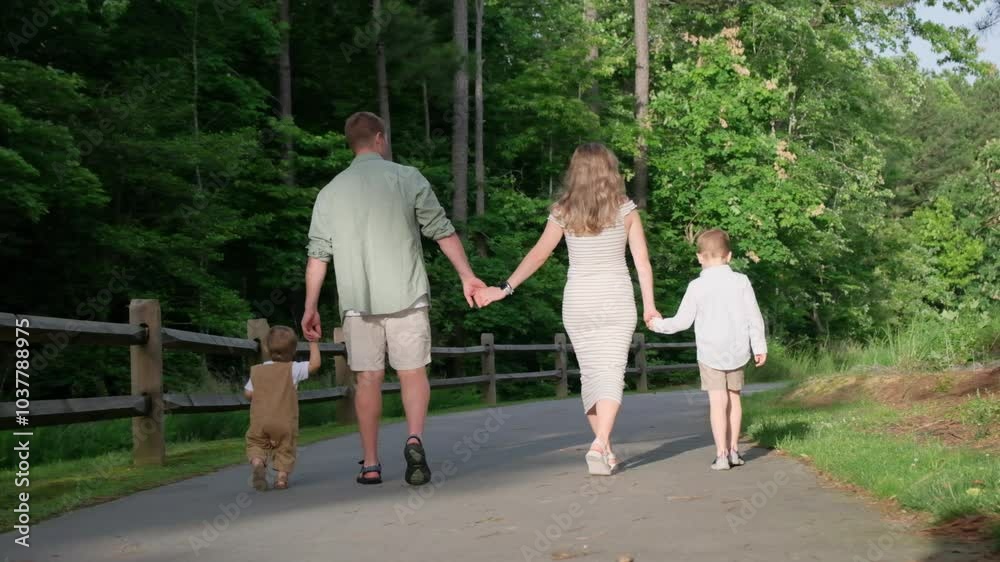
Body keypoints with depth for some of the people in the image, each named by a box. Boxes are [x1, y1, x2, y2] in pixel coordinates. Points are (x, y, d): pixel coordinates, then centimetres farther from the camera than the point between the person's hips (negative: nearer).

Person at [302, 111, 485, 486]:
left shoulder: (331, 192, 6)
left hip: (357, 301, 2)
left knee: (368, 378, 7)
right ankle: (414, 439, -17)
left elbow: (318, 255, 5)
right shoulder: (407, 178, 1)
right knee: (413, 372, 5)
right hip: (406, 297, -2)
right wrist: (466, 276, 8)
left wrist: (310, 308, 9)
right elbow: (443, 232, 0)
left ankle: (370, 464, 8)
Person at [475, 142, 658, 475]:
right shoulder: (624, 209, -2)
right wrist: (649, 305, 2)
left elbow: (539, 254, -9)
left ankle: (604, 450, 16)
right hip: (617, 301, -1)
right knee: (612, 373, -4)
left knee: (590, 373, 13)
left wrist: (505, 288, -8)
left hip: (577, 302, 2)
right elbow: (642, 260, -3)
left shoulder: (563, 212, -1)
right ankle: (600, 445, -23)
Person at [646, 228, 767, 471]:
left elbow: (683, 321, -2)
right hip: (737, 351, 3)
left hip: (710, 352, -3)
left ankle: (721, 455, -9)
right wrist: (759, 346, 9)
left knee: (718, 402, -4)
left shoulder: (697, 287, -6)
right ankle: (733, 450, 21)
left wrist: (659, 324, 15)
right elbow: (754, 317, 1)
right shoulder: (741, 281, -1)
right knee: (733, 398, 16)